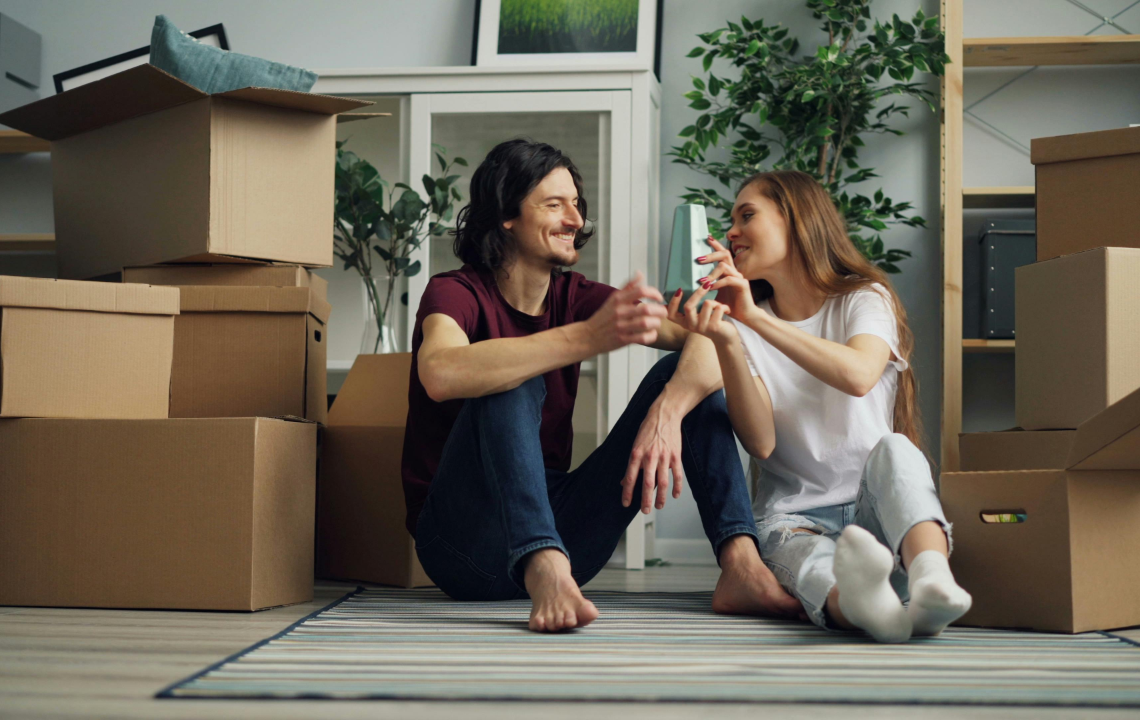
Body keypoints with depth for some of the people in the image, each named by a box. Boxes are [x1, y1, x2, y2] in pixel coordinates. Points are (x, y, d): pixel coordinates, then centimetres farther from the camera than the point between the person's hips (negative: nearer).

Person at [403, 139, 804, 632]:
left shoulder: (575, 297, 5)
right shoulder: (456, 294, -8)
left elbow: (710, 337, -7)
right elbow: (440, 373, -33)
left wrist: (668, 411, -28)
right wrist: (588, 339, -40)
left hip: (557, 526, 5)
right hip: (463, 544, -5)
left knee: (686, 369, -5)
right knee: (513, 381, -28)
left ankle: (740, 564, -23)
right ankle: (545, 571, -44)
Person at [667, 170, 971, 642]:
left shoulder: (865, 300, 6)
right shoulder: (744, 327, 11)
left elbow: (858, 376, -21)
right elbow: (760, 442, -8)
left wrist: (754, 317, -24)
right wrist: (725, 341, -21)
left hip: (875, 505, 0)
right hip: (795, 515, 0)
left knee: (892, 449, -32)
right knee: (786, 544, -35)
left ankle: (932, 582, -59)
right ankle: (856, 600, -70)